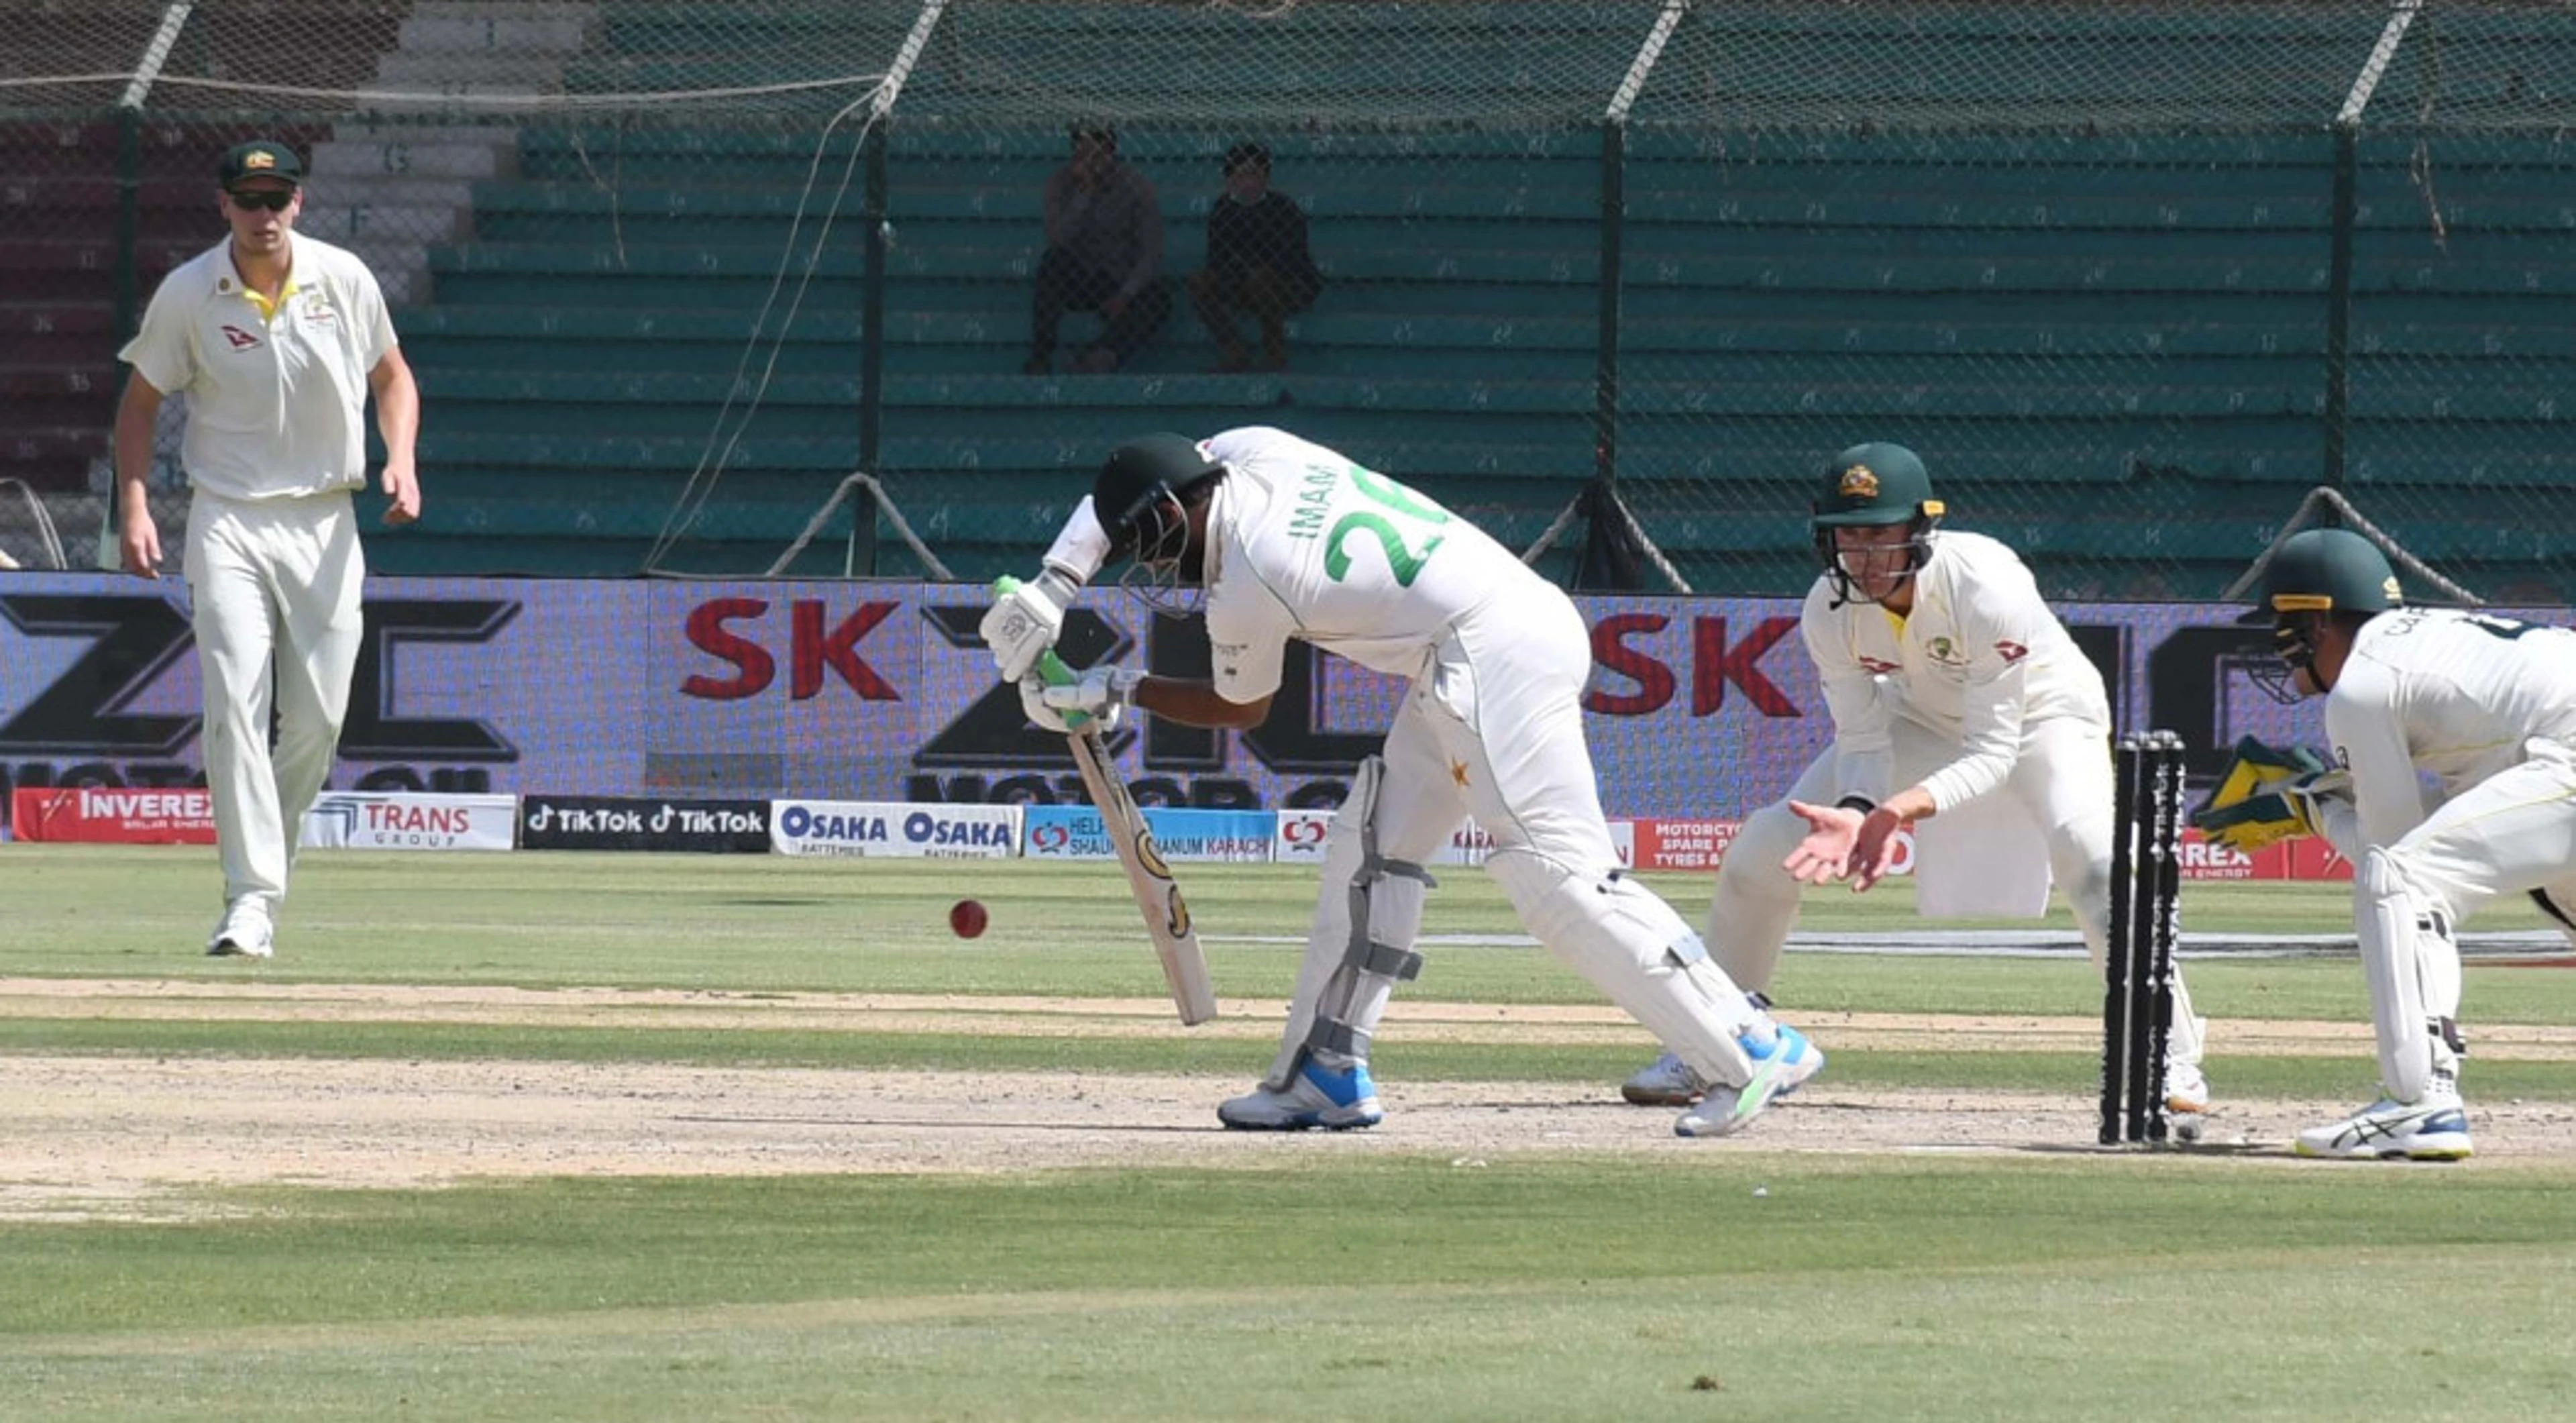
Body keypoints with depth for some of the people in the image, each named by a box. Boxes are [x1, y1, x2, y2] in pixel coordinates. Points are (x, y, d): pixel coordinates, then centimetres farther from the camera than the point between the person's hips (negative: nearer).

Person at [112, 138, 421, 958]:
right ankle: (252, 899, -21)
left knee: (319, 719, 1)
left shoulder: (344, 280, -2)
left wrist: (400, 461, -5)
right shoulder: (188, 295, -6)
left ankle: (265, 856, 26)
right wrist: (133, 508, -8)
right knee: (236, 702, -17)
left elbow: (391, 375, 13)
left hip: (325, 521, 2)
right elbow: (141, 402, 5)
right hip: (229, 521, -2)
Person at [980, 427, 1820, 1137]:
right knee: (1372, 848, 13)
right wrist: (1052, 586, 18)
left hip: (1496, 654, -10)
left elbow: (1240, 710, 9)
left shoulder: (1245, 584, -10)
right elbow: (1135, 482, 29)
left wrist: (1121, 692, 18)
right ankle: (1327, 1075, 16)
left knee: (1555, 871, -16)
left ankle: (1752, 1049, -21)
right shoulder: (1250, 454, 11)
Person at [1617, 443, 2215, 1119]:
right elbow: (1863, 739, -17)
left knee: (2090, 857, -33)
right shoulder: (1830, 610, -23)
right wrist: (1854, 814, -39)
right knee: (1763, 850, -7)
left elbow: (1994, 753, -35)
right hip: (1923, 718, 5)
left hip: (2039, 713, -5)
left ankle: (2170, 1056, -20)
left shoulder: (1987, 588, -38)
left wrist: (1906, 808, -52)